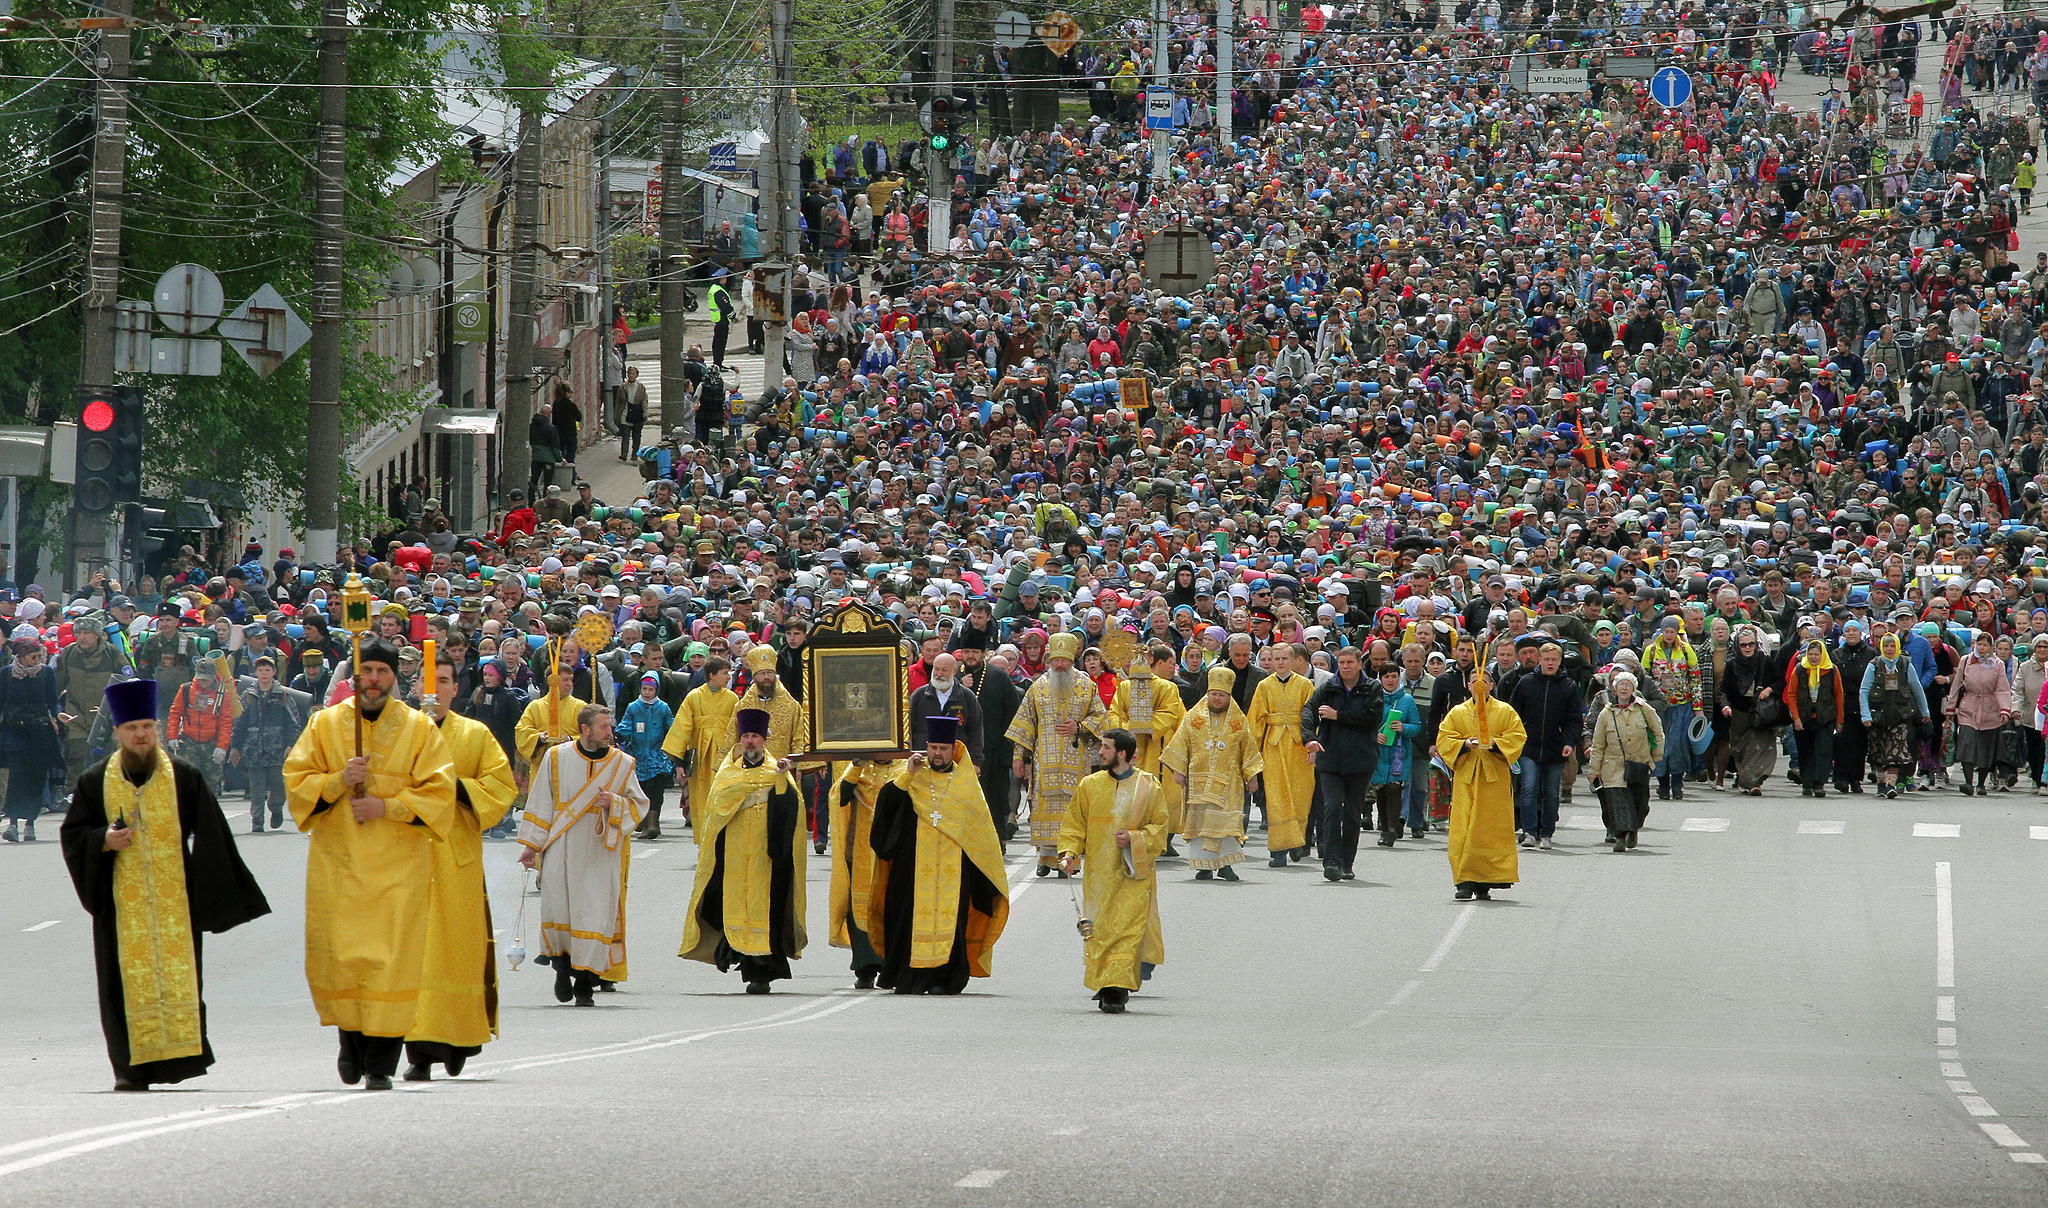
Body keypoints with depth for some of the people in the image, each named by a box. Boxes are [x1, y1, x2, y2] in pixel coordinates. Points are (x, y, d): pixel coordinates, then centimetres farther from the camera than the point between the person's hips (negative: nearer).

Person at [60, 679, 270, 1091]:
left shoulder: (185, 778, 4)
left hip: (174, 898, 0)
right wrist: (104, 841, -11)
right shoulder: (95, 782, 6)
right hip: (122, 900, 0)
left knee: (177, 974, -6)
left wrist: (234, 896, 1)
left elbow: (211, 838, 5)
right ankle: (133, 1066, 2)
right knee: (131, 978, -2)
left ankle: (180, 1053, -4)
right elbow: (71, 836, 10)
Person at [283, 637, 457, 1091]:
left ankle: (380, 1063, -4)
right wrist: (339, 781, -13)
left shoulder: (418, 728, 5)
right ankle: (352, 1035, 23)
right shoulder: (326, 723, 8)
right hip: (338, 861, 1)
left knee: (391, 959, -8)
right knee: (337, 955, -2)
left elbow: (439, 793, 0)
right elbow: (296, 781, 5)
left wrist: (386, 806, -12)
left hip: (398, 864, -1)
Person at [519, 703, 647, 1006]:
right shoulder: (556, 758, 4)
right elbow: (541, 803, 9)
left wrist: (614, 803, -13)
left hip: (601, 850, 0)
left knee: (596, 911, -7)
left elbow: (639, 806, 8)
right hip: (561, 847, 0)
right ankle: (563, 966, 20)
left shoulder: (622, 763, 5)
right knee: (557, 906, -6)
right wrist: (531, 845, 5)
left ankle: (585, 983, -1)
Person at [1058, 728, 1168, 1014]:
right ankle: (1105, 987, 11)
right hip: (1098, 872, 3)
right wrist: (1070, 852, -6)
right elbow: (1074, 824, 10)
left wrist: (1133, 838, -13)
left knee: (1127, 930, -12)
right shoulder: (1090, 785, 8)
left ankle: (1115, 989, -14)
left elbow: (1159, 829, 4)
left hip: (1133, 873, -3)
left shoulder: (1149, 787, 1)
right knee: (1099, 929, 0)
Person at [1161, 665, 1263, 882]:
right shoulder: (1193, 717, 6)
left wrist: (1252, 776, 8)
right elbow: (1180, 745, 8)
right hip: (1198, 780, 0)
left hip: (1229, 782, 0)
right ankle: (1203, 865, 0)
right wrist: (1178, 771, 1)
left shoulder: (1238, 720, 7)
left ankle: (1225, 864, -3)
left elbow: (1249, 749, 12)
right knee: (1199, 821, -4)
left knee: (1228, 821, -8)